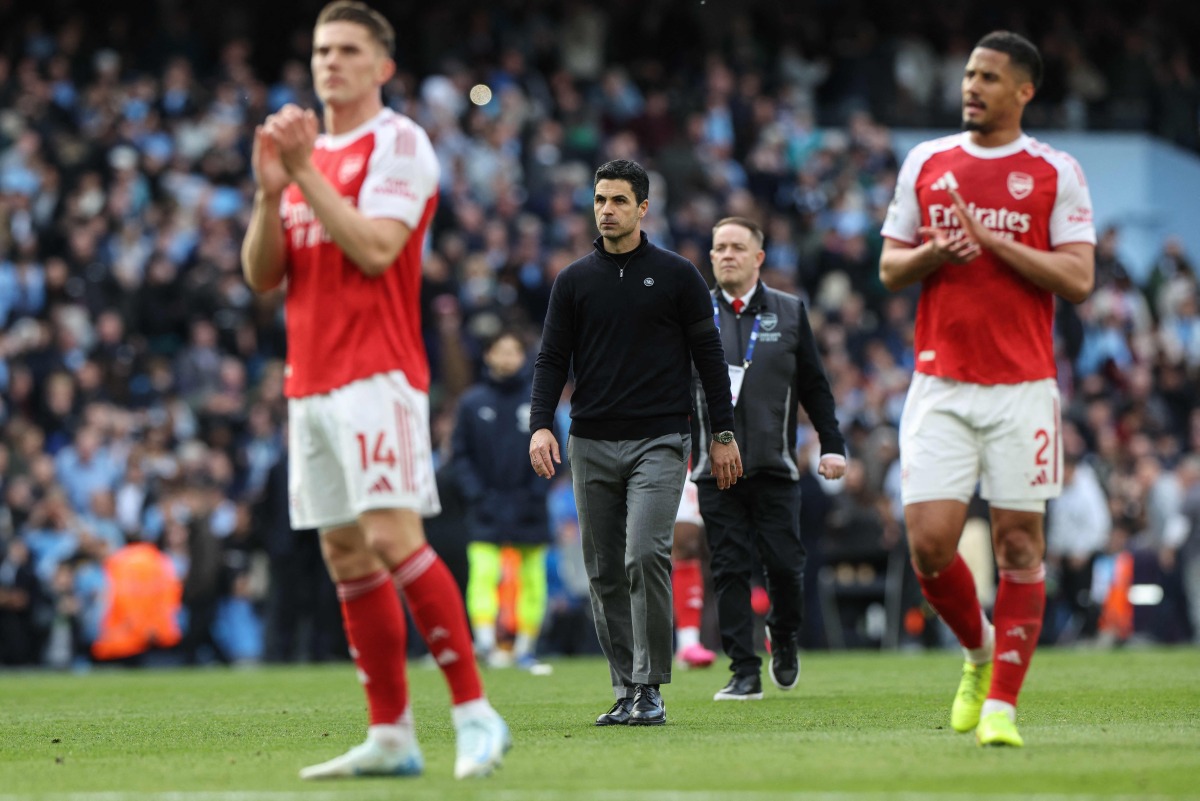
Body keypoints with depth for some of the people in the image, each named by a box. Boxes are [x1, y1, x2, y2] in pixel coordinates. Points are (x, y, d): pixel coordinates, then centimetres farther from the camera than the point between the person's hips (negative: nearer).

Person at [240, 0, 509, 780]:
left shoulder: (398, 143, -4)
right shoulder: (304, 148, 18)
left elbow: (375, 249, -17)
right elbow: (262, 275, 13)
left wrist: (305, 174, -15)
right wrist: (271, 192, -3)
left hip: (376, 373, -8)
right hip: (310, 379, 8)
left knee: (393, 537, -17)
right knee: (347, 555, 5)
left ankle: (475, 715, -14)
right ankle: (391, 736, 8)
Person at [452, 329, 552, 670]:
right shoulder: (472, 402, 2)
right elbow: (461, 454, 4)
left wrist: (537, 492, -5)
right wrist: (477, 494, -7)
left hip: (528, 507, 1)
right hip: (487, 509, -1)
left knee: (531, 580, 3)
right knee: (483, 574, -16)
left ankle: (525, 648, 11)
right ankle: (485, 640, -25)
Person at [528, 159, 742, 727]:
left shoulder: (676, 275, 5)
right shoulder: (574, 281, 10)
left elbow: (708, 353, 8)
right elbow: (552, 358, 9)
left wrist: (723, 433, 5)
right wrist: (541, 424, -7)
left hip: (659, 441, -3)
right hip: (592, 445, 3)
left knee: (645, 555, -19)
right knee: (605, 572, 2)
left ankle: (650, 688, -11)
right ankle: (626, 693, 9)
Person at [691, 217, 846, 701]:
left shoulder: (789, 312, 9)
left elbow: (814, 385, 12)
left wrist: (832, 445, 6)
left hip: (775, 466, 0)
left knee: (784, 564, -5)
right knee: (729, 570, -3)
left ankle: (784, 641, 24)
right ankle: (744, 673, 0)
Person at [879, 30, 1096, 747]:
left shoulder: (1056, 172, 1)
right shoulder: (925, 163, 10)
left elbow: (1078, 280, -6)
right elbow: (890, 268, 14)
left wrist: (993, 240, -14)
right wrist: (935, 252, -7)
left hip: (1023, 385, -2)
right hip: (939, 384, 2)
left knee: (1020, 544, -3)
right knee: (929, 541, -7)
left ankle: (1001, 705, 4)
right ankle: (980, 649, 21)